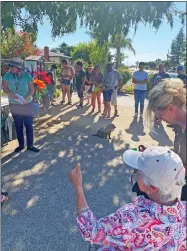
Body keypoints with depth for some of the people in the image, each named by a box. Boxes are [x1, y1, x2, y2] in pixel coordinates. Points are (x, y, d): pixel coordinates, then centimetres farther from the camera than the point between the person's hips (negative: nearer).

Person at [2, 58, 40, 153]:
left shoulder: (27, 75, -12)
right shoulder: (7, 75, -7)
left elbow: (32, 89, -10)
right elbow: (5, 88, -4)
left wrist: (27, 98, -27)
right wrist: (11, 94, -25)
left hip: (27, 104, -2)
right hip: (14, 105, 2)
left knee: (29, 125, 4)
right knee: (18, 126, 12)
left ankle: (30, 145, 16)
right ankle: (21, 145, 27)